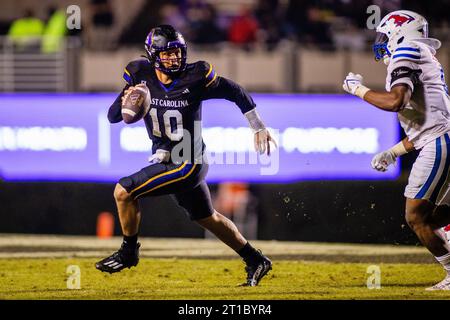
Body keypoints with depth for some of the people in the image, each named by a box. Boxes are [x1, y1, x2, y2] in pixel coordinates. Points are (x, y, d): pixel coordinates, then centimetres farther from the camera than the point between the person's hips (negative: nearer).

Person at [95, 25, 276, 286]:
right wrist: (125, 102, -26)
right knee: (208, 218, 20)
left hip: (187, 162, -7)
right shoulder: (141, 77, -5)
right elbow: (113, 117, -4)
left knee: (124, 191, -14)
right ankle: (256, 260, 34)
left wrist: (259, 127, -4)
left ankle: (129, 252, 6)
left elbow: (235, 93, -5)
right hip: (166, 159, 7)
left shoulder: (195, 78, -18)